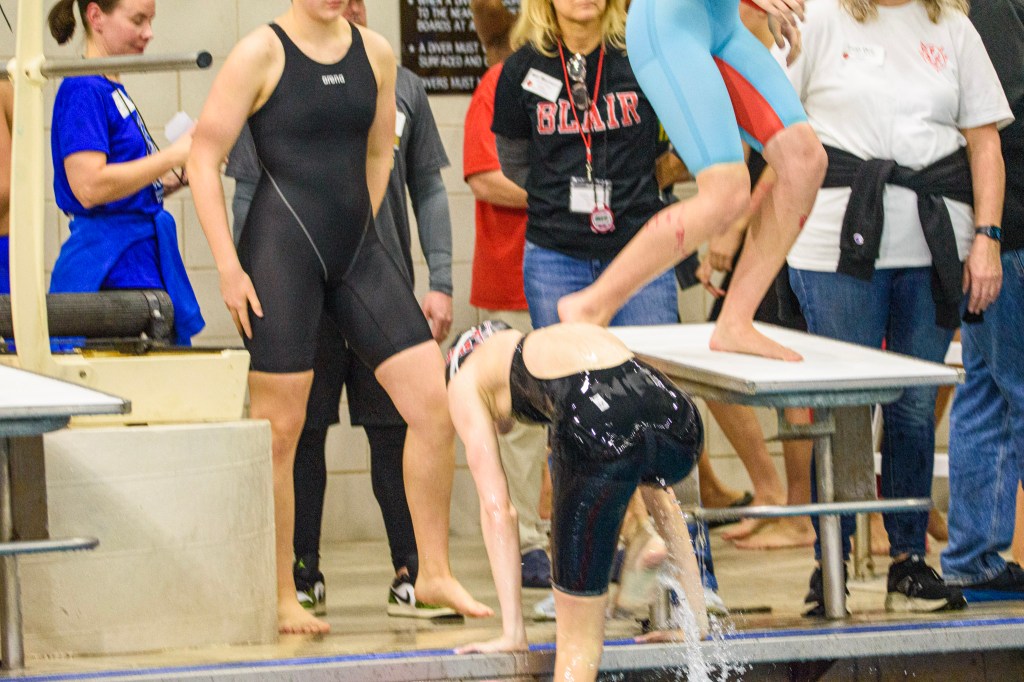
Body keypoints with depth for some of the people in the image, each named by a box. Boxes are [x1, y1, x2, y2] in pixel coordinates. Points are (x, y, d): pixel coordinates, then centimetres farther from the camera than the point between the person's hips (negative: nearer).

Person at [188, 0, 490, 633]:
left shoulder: (375, 52, 9)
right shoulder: (263, 52, -7)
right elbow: (204, 160, -6)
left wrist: (356, 229, 16)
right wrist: (229, 267, -11)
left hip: (358, 249, 5)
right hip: (281, 248, -5)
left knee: (436, 403, -2)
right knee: (280, 428, -1)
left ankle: (434, 574, 9)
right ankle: (281, 599, 8)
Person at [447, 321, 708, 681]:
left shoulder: (467, 380, 31)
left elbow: (496, 507, 20)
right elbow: (660, 497, 43)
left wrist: (512, 631, 22)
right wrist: (696, 620, 44)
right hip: (678, 423, 5)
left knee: (577, 646, 7)